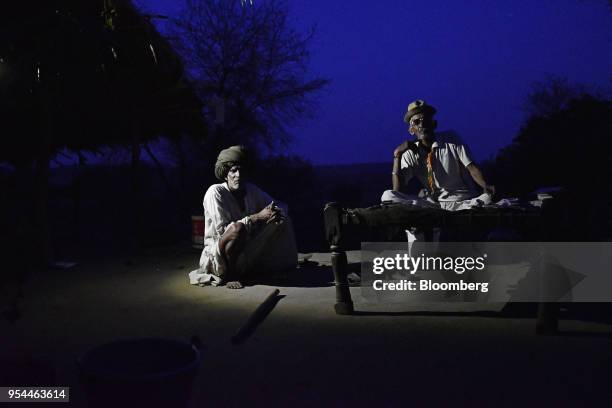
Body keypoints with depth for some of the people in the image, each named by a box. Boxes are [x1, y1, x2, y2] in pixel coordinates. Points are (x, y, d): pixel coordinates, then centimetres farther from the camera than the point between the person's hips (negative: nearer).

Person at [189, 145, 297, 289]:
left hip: (247, 252, 6)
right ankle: (229, 276, -17)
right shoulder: (215, 192, -16)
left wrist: (277, 211, -19)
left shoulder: (252, 190, 1)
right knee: (238, 227, -36)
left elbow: (281, 207, 7)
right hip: (218, 256, -6)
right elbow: (222, 230, -24)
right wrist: (257, 217, -27)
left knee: (282, 221, -1)